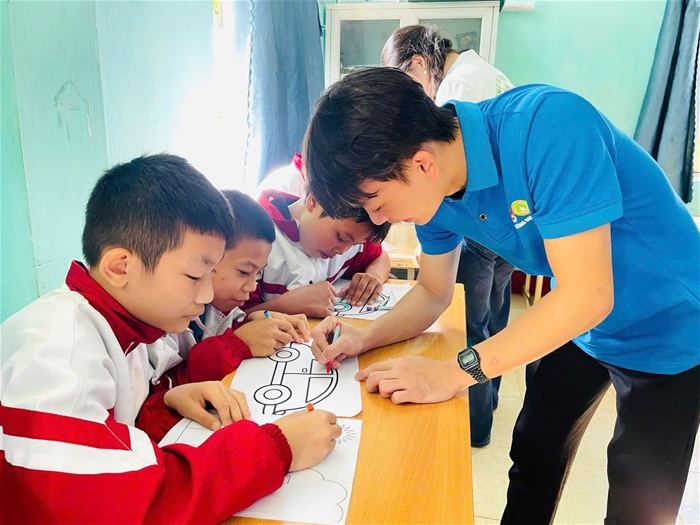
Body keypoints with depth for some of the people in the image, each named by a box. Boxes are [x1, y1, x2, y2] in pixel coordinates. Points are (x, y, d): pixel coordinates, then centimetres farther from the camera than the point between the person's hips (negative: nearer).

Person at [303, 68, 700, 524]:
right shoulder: (434, 190, -13)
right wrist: (366, 337, -16)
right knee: (533, 461, 18)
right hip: (579, 326, 6)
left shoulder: (549, 125, -35)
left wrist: (456, 372, -32)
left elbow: (588, 296, -35)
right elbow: (434, 292, 1)